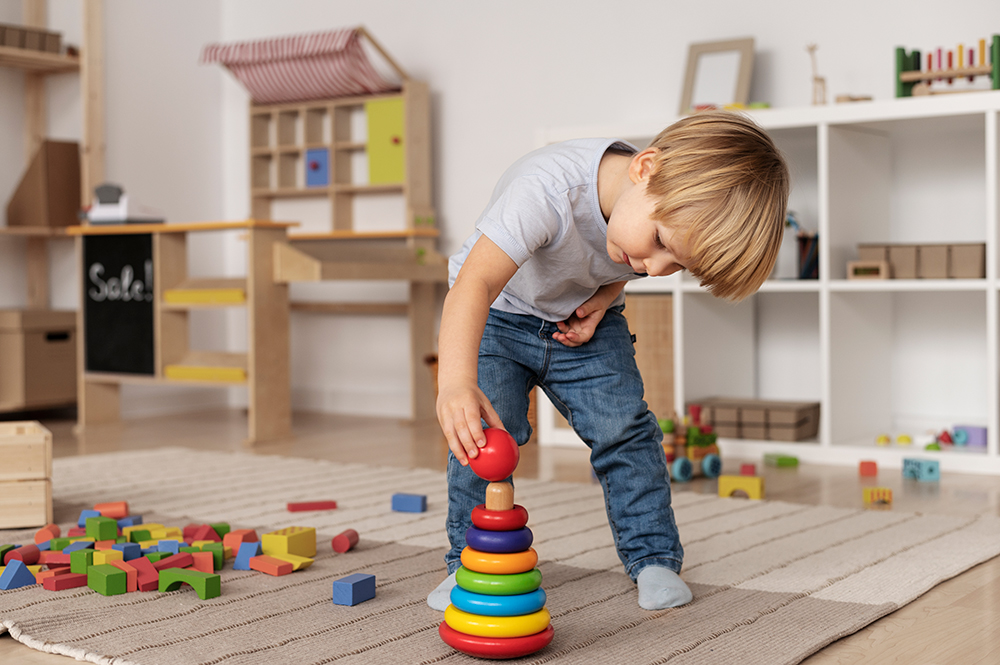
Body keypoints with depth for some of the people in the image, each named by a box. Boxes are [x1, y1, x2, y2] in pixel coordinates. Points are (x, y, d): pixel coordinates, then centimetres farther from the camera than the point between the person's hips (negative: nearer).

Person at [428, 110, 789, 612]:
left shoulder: (676, 210, -23)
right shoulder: (549, 188, -43)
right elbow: (475, 284, -52)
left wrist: (602, 301, -17)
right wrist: (457, 381, -66)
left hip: (582, 320, 4)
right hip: (497, 312, -3)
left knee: (623, 428, -8)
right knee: (484, 430, -17)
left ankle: (653, 556, 9)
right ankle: (471, 560, 2)